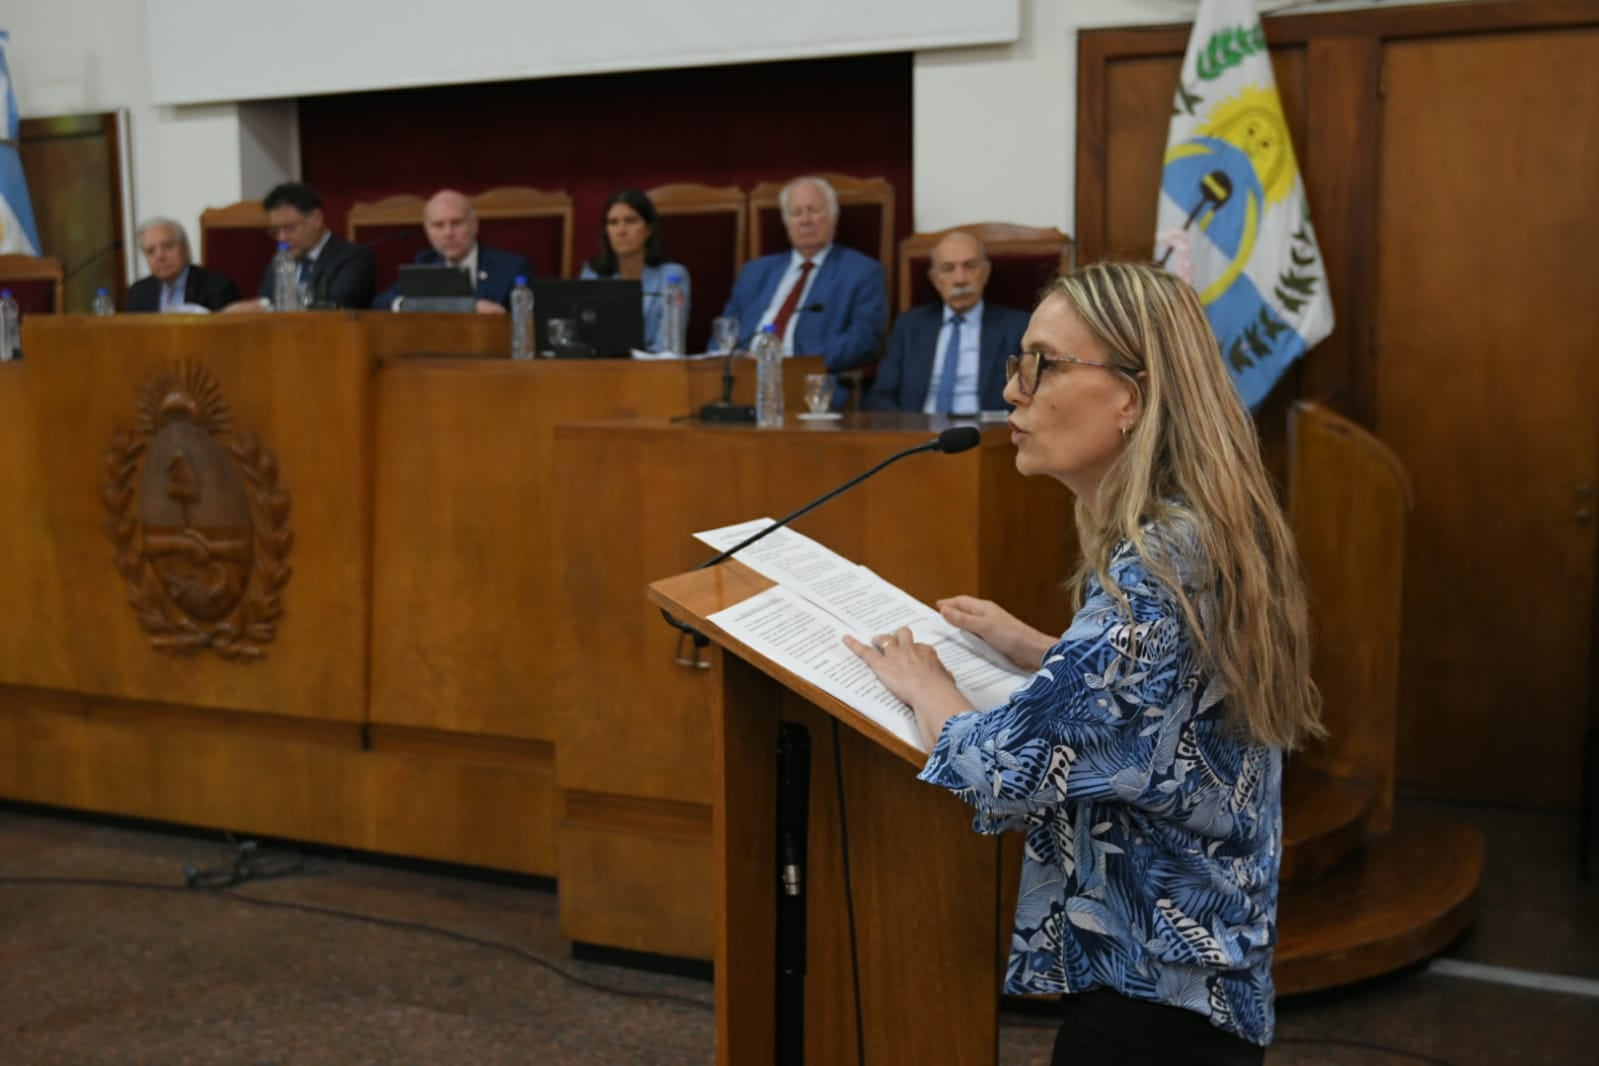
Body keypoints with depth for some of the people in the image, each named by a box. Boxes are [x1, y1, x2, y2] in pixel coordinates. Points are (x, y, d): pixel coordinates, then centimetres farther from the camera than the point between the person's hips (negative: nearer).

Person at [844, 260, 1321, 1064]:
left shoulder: (1157, 567, -26)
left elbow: (1005, 772, -25)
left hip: (1150, 1000, -9)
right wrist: (1032, 651, 10)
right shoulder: (1200, 536, 3)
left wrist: (922, 682, -8)